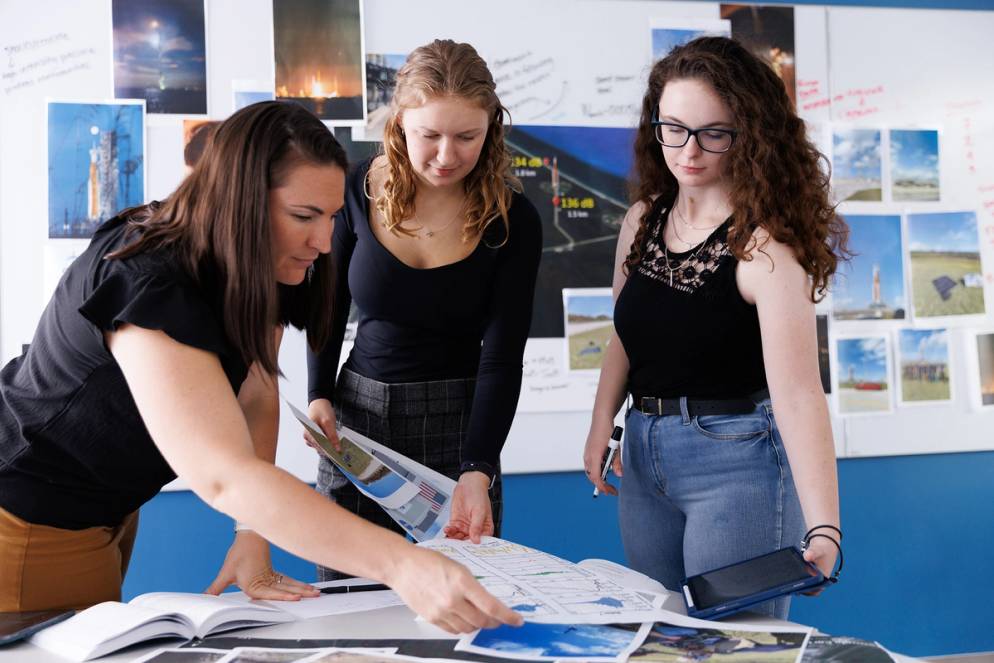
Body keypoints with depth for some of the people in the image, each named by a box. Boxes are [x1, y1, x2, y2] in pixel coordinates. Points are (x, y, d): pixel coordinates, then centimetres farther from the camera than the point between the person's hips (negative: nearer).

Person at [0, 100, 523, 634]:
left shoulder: (257, 272, -8)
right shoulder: (150, 287, -36)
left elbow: (255, 399, -4)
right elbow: (223, 477, -45)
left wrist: (252, 540, -15)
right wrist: (401, 565, -52)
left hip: (108, 506, 8)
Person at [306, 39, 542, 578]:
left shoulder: (512, 221, -11)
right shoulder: (360, 190, -7)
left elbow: (503, 357, -14)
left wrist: (477, 472, -25)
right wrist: (319, 395, -3)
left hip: (457, 419, -1)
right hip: (359, 412, 2)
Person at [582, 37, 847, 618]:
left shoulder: (764, 243, -18)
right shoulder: (642, 220, 2)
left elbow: (797, 392, -26)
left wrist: (823, 529, -34)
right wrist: (602, 423, 1)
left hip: (736, 459, -6)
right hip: (644, 454, 7)